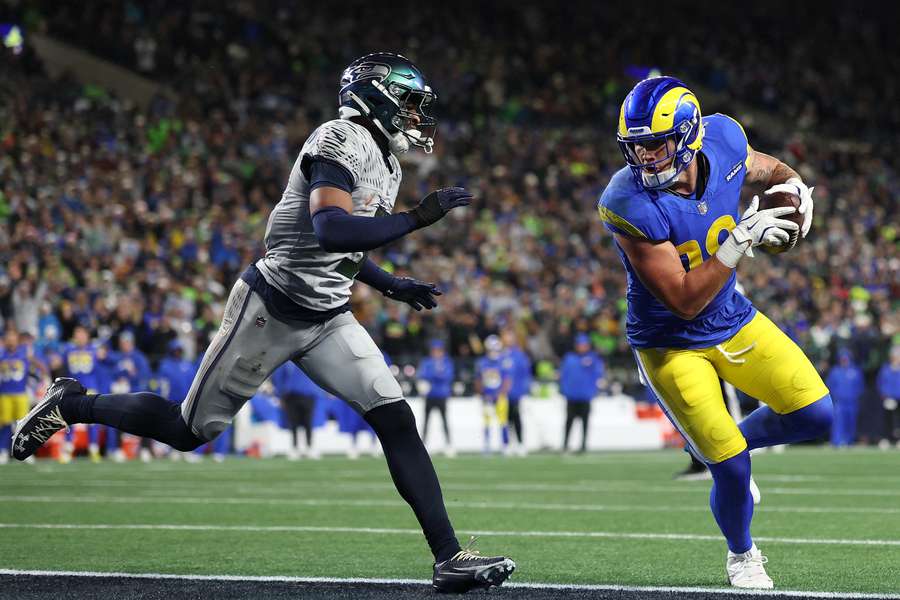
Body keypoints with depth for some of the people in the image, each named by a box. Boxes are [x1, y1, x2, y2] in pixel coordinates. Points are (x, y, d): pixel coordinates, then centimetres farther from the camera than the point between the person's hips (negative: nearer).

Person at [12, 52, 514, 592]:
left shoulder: (387, 164, 12)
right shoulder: (341, 142, -17)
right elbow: (330, 231, -33)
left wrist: (393, 286, 12)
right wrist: (418, 217, -30)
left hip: (328, 320, 8)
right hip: (271, 309, -8)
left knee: (396, 419, -7)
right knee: (190, 430, 2)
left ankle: (449, 557, -9)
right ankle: (71, 405, 24)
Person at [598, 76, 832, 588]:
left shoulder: (723, 140, -15)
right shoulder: (631, 206, -30)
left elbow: (770, 169, 10)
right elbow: (685, 301, -28)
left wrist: (793, 184, -13)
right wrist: (740, 241, -35)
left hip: (733, 320, 5)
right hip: (672, 345, -5)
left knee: (815, 415, -5)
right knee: (732, 469, -7)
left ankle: (731, 444, 26)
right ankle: (742, 555, 25)